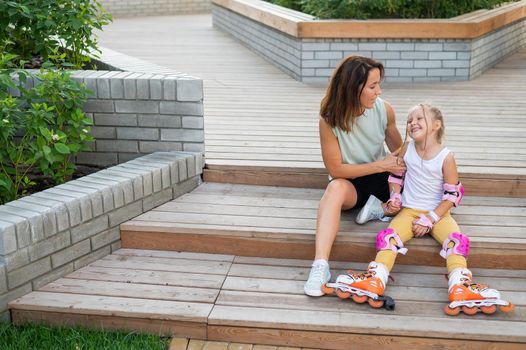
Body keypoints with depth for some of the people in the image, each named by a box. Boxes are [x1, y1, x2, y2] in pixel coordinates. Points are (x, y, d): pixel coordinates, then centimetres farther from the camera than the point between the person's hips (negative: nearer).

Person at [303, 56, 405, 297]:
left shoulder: (384, 109, -12)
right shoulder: (329, 118, -21)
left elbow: (399, 151, 4)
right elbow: (336, 169, -16)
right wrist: (381, 165, -18)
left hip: (381, 177, 4)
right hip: (349, 182, -4)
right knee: (336, 188, -40)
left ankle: (381, 207, -15)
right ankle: (320, 266, -49)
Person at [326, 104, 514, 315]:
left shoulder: (446, 157, -9)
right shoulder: (407, 148, 1)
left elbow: (452, 195, -6)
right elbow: (396, 173, 18)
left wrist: (430, 219, -12)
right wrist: (395, 196, 1)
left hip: (438, 213, -2)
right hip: (409, 210, 2)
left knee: (456, 239, -27)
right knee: (389, 235, -23)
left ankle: (460, 288, -40)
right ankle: (375, 281, -37)